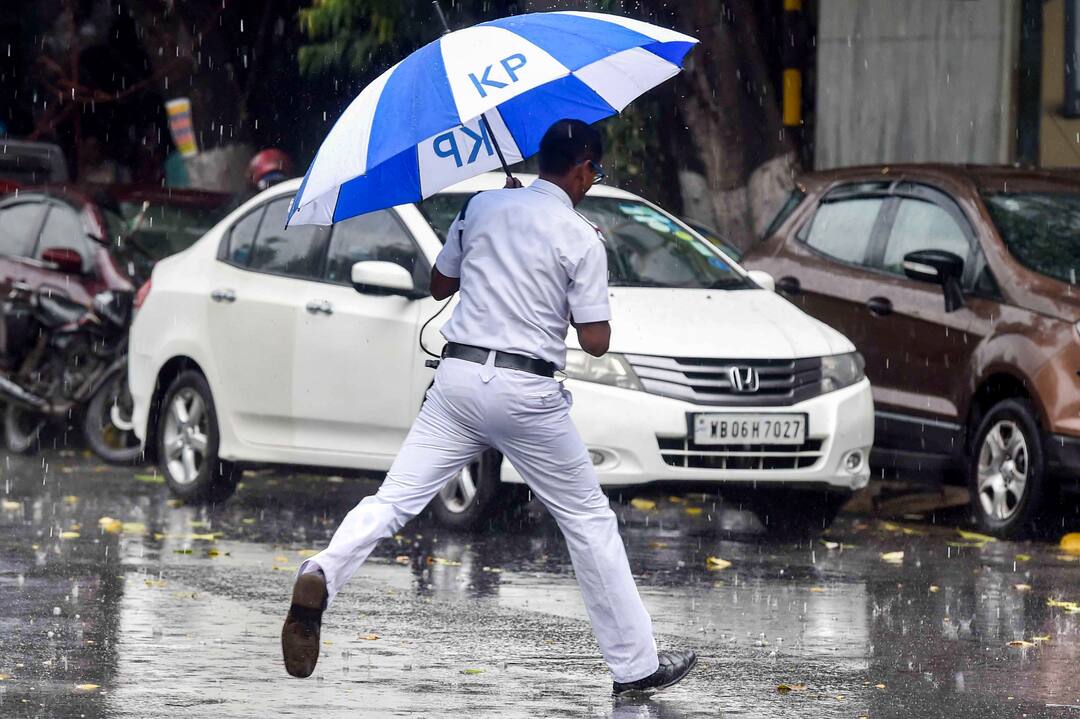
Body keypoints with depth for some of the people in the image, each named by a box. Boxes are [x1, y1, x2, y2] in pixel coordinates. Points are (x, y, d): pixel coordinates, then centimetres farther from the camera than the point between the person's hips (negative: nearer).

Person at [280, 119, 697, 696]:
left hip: (458, 378, 3)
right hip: (526, 391, -3)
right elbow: (595, 341, -6)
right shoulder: (581, 239, -5)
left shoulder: (484, 206, 8)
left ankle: (323, 574, -30)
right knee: (589, 521, 8)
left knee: (395, 498, -1)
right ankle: (634, 664, 12)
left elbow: (439, 285, 20)